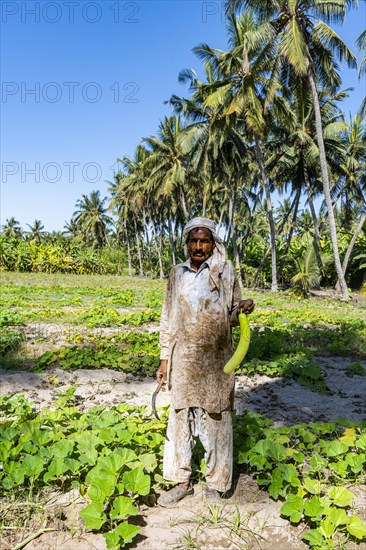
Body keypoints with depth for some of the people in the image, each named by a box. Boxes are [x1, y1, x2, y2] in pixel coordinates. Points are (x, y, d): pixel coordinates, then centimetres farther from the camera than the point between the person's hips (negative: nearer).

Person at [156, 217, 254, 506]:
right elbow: (168, 318, 10)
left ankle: (215, 484, 26)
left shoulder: (226, 271, -2)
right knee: (180, 419, 11)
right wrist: (164, 359, 8)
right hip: (183, 360, 3)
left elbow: (232, 316, 3)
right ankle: (182, 482, 28)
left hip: (215, 360, -3)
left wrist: (243, 308, -20)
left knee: (216, 420, 7)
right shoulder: (177, 274, 5)